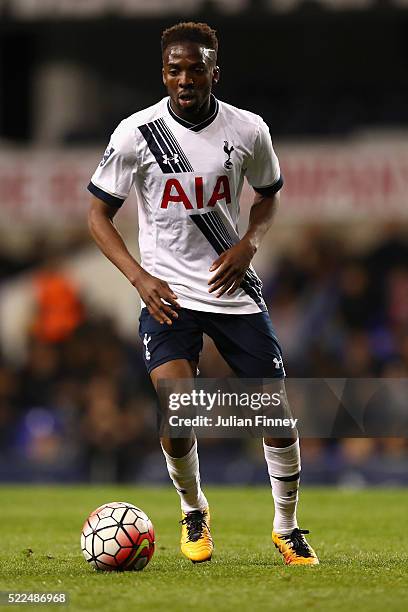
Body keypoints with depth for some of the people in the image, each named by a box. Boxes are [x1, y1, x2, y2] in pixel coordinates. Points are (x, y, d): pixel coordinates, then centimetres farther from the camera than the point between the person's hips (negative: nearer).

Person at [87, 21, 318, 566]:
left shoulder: (248, 131, -4)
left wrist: (249, 243, -6)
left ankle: (287, 529, 23)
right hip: (167, 294, -2)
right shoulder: (137, 132, -9)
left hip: (235, 291, 2)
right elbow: (98, 214, -1)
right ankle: (193, 512, 10)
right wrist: (141, 278, -14)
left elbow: (269, 194, 15)